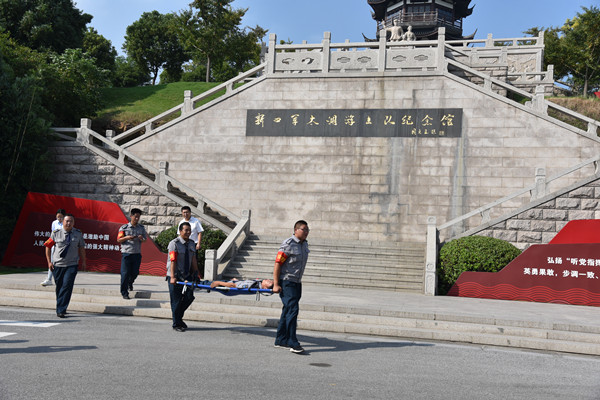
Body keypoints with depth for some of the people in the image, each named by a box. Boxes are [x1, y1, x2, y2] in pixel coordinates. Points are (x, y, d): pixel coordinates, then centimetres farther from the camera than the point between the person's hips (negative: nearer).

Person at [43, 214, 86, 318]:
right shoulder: (55, 233, -2)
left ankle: (61, 311, -11)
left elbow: (81, 248, 14)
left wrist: (83, 262, 17)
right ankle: (60, 308, 25)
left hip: (72, 265, 0)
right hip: (57, 265, 0)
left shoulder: (78, 234, 2)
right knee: (59, 288, 8)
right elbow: (48, 247, 6)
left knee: (67, 286, -13)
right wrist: (49, 262, 2)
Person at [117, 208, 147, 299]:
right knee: (125, 273, -5)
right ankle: (124, 293, 3)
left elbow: (145, 239, 13)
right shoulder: (124, 228, 2)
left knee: (135, 272, 9)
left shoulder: (141, 228, 10)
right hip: (126, 253, -3)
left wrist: (142, 239, -11)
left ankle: (130, 283, 42)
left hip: (137, 253, 3)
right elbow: (118, 240, 2)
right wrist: (127, 238, -17)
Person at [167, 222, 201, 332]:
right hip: (175, 277, -6)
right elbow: (172, 261, -19)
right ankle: (176, 324, 14)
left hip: (187, 275, 6)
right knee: (176, 300, 1)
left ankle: (179, 317, 23)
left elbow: (193, 260, 12)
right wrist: (172, 277, -26)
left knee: (189, 297, 1)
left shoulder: (191, 243, 9)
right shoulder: (174, 243, -11)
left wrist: (197, 274, 9)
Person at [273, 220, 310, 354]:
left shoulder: (304, 244, 11)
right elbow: (277, 264, -16)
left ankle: (281, 340, 19)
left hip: (297, 282, 9)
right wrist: (276, 284, -20)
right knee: (292, 310, -13)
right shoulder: (288, 244, -15)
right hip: (286, 282, -9)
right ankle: (292, 343, -11)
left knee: (288, 311, 12)